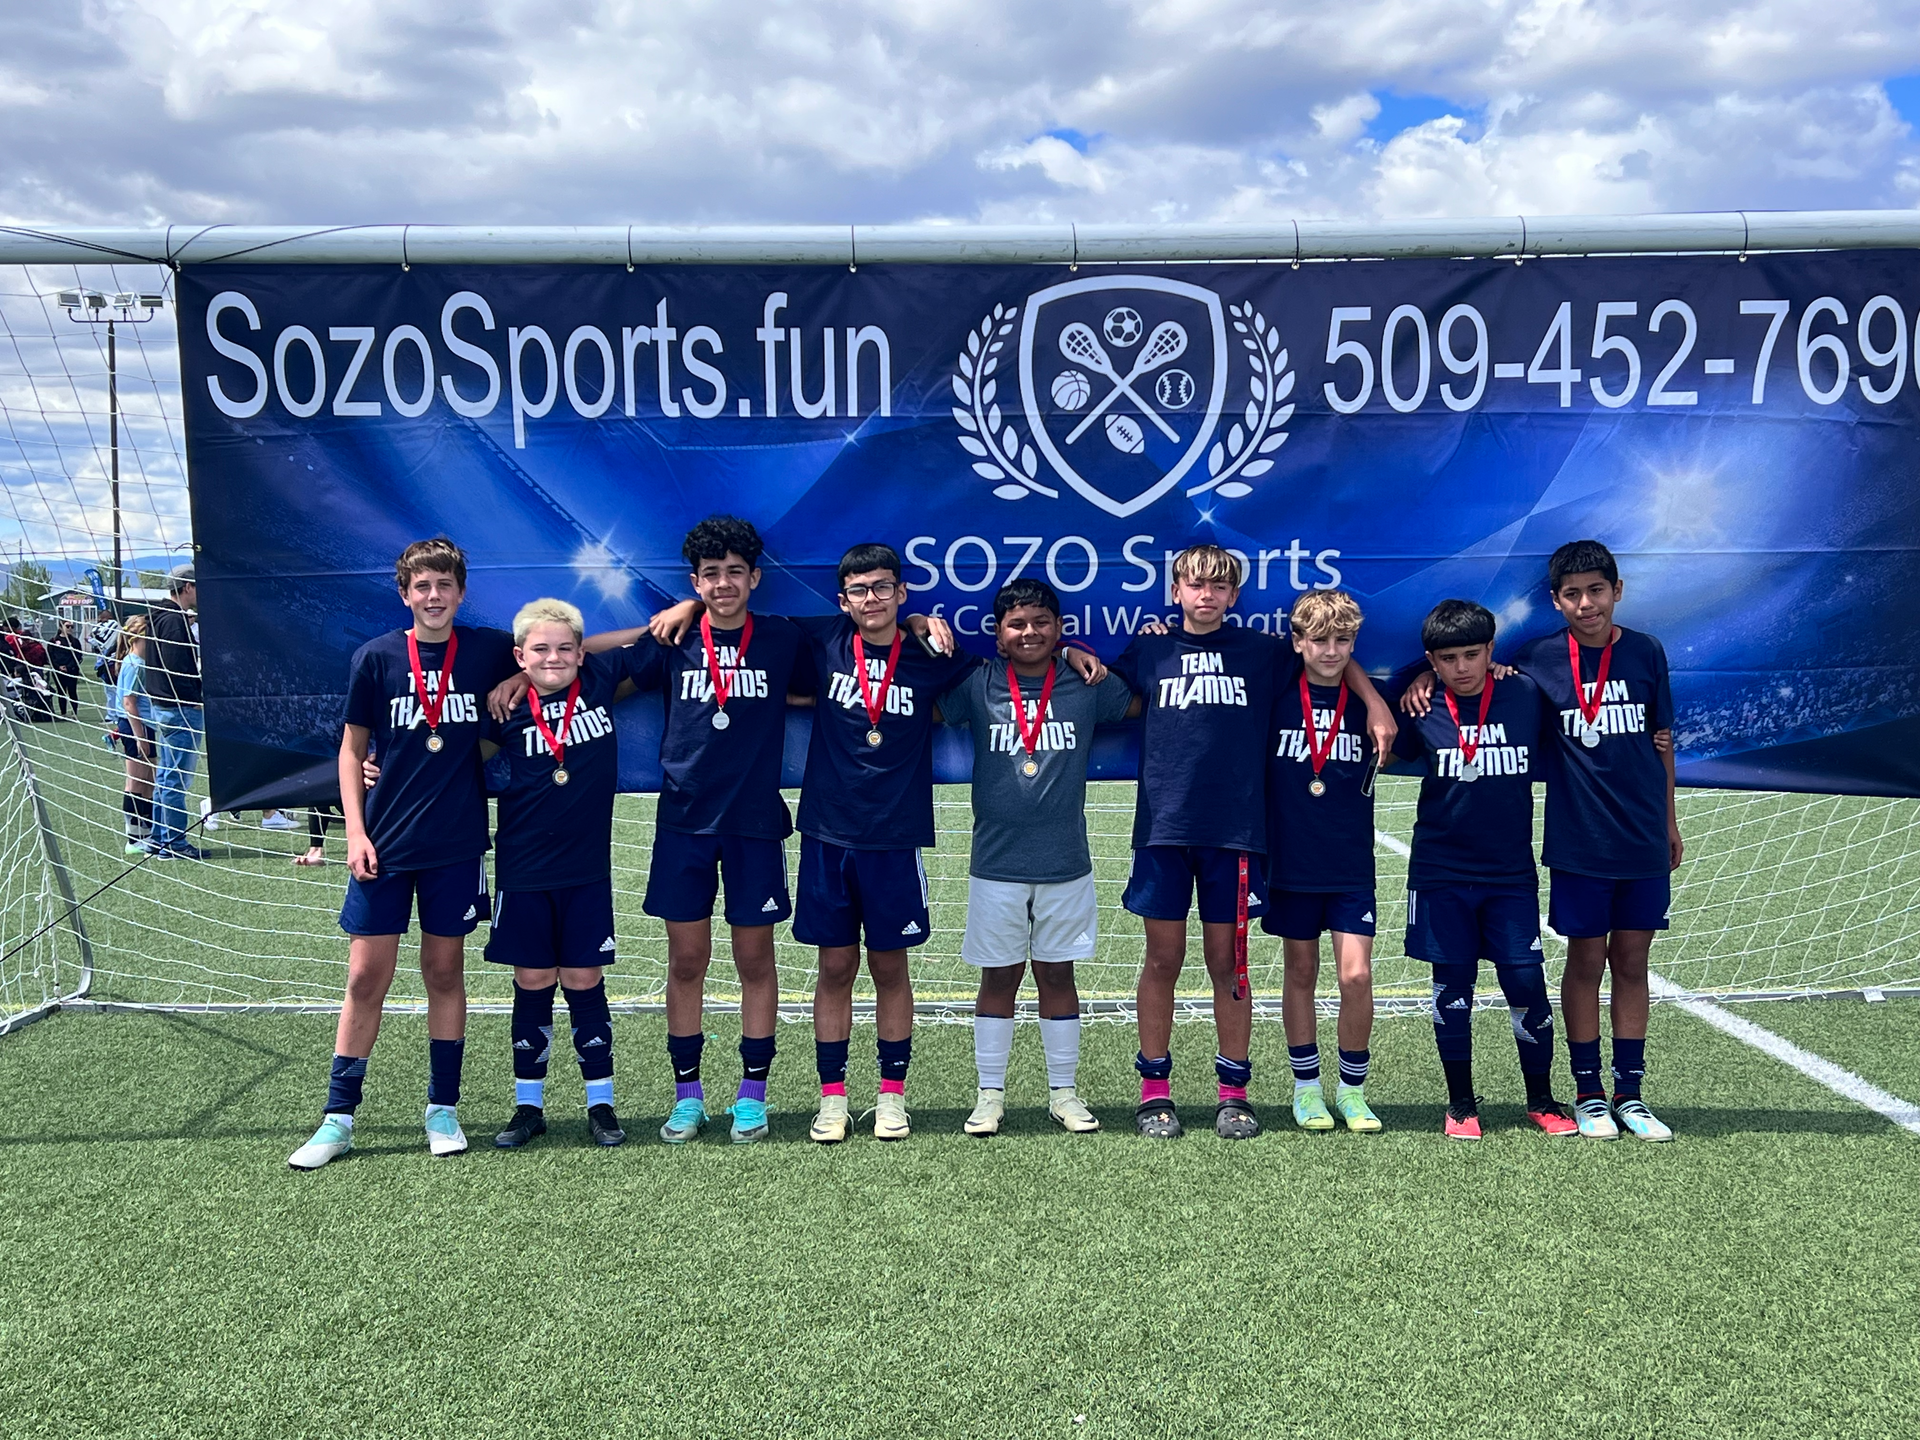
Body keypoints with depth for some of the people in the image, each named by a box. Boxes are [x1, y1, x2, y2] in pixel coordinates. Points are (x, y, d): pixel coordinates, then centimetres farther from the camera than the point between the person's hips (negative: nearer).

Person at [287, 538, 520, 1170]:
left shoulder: (489, 650, -1)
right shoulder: (376, 657, -1)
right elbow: (352, 747, 4)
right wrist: (355, 831, -4)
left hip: (457, 843, 0)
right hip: (385, 844, 0)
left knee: (445, 973, 9)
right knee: (366, 979, 2)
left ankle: (442, 1109, 21)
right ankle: (338, 1118, 13)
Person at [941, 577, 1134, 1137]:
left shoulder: (1087, 685, 2)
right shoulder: (977, 686, -1)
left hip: (1065, 863, 1)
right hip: (996, 863, 0)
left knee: (1057, 974, 11)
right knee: (998, 976, 8)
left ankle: (1063, 1091, 23)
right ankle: (990, 1094, 20)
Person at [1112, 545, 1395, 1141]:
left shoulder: (1262, 652, 8)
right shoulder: (1150, 650, 8)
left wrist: (1376, 705, 10)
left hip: (1235, 828, 0)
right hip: (1163, 825, 0)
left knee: (1227, 963, 6)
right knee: (1163, 959, 4)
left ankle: (1234, 1091, 16)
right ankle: (1155, 1090, 15)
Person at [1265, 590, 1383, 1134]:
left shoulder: (1368, 701, -1)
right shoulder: (1276, 697, -3)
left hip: (1351, 867, 0)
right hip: (1290, 863, 0)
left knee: (1356, 976, -6)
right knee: (1300, 974, 10)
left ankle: (1352, 1088, 14)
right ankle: (1306, 1087, 25)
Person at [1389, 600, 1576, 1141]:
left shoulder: (1527, 697, -3)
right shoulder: (1421, 711, -3)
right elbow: (1381, 756, 14)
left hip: (1512, 873, 0)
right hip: (1441, 873, 0)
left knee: (1526, 981, -1)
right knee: (1452, 986, 5)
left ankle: (1542, 1101, 19)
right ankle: (1461, 1105, 20)